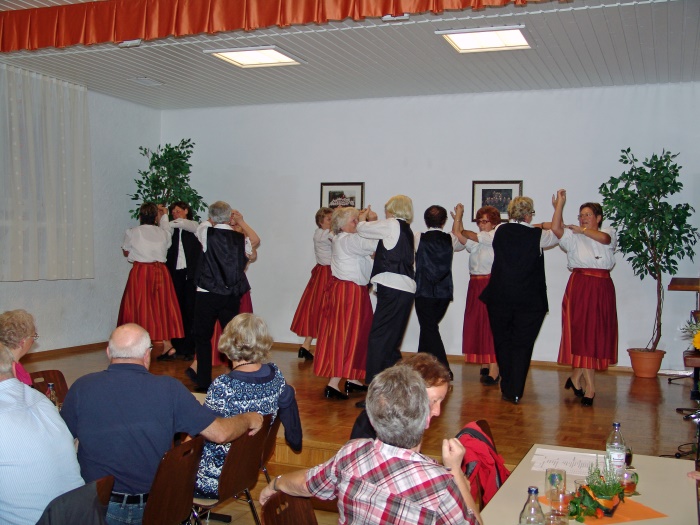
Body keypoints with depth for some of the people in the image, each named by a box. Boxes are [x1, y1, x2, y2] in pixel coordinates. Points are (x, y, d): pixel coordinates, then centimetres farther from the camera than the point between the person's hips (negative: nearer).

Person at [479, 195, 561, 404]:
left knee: (502, 342, 14)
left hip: (499, 298, 3)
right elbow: (557, 235, 13)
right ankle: (515, 392, 3)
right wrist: (558, 209, 25)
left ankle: (506, 389, 20)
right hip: (529, 300, -2)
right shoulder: (537, 235, -7)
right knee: (522, 345, 4)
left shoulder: (499, 231, -1)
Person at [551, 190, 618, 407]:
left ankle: (576, 377, 20)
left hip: (602, 289, 2)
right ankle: (589, 386, 3)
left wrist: (582, 230, -3)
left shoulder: (610, 233, 12)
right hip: (579, 287, -2)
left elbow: (603, 238, -12)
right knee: (582, 333, -5)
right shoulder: (573, 237, 7)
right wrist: (560, 204, -11)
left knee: (598, 334, 5)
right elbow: (556, 228, -10)